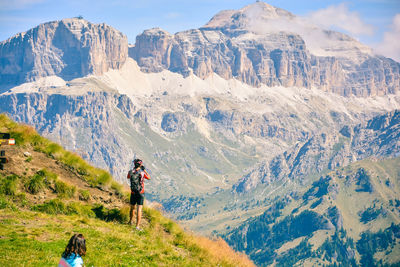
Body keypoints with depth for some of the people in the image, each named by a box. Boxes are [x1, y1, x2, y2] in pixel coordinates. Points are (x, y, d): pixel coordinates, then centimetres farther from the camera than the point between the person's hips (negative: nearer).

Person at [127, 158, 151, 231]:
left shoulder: (130, 172, -6)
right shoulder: (142, 172, -13)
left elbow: (128, 177, 19)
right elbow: (149, 178, 6)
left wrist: (133, 169, 23)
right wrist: (144, 170, 11)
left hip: (133, 193, 3)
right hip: (141, 193, -3)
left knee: (132, 208, 22)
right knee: (139, 209, -5)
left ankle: (131, 221, 43)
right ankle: (137, 226, -11)